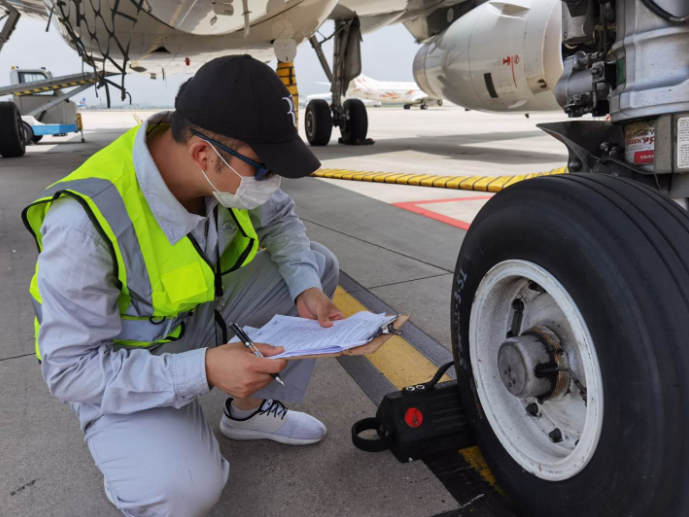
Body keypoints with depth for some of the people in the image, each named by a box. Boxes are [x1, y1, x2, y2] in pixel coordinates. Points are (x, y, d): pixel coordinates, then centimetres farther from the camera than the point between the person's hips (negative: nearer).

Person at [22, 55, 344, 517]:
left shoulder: (232, 166, -18)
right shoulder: (84, 223, -35)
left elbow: (279, 220, 3)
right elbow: (70, 369, -27)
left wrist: (305, 288, -16)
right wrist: (205, 370, -37)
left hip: (205, 312, 6)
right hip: (116, 363, -6)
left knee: (318, 266, -3)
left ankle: (251, 409, 11)